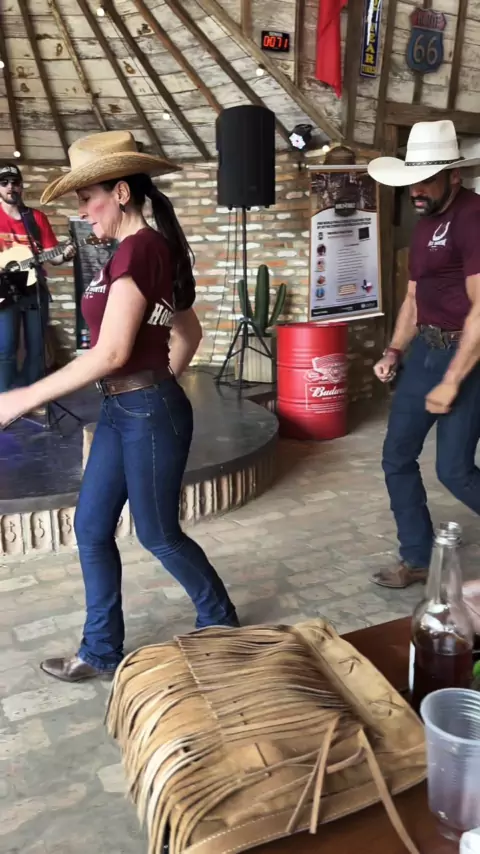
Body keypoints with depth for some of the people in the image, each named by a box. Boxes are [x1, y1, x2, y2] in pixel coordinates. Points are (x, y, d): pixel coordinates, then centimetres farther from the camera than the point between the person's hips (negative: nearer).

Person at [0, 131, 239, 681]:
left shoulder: (137, 249, -20)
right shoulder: (152, 248, 10)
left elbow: (111, 353, -25)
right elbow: (190, 333, 18)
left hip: (148, 416, -10)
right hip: (122, 411, 10)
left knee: (158, 534, 10)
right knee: (92, 528, 14)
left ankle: (220, 619, 34)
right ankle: (102, 650, 29)